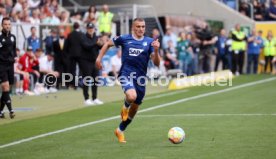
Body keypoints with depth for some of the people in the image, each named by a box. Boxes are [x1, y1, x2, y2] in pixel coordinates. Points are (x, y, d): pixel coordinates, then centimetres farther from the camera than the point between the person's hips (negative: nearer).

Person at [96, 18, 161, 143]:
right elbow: (108, 44, 17)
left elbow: (156, 63, -4)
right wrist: (99, 58, 9)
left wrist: (156, 50, -21)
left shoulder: (149, 42, 1)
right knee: (132, 96, -33)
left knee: (134, 109, 12)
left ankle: (120, 130, 37)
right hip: (126, 74, -3)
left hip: (140, 77, 3)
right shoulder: (124, 39, -1)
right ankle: (125, 106, 5)